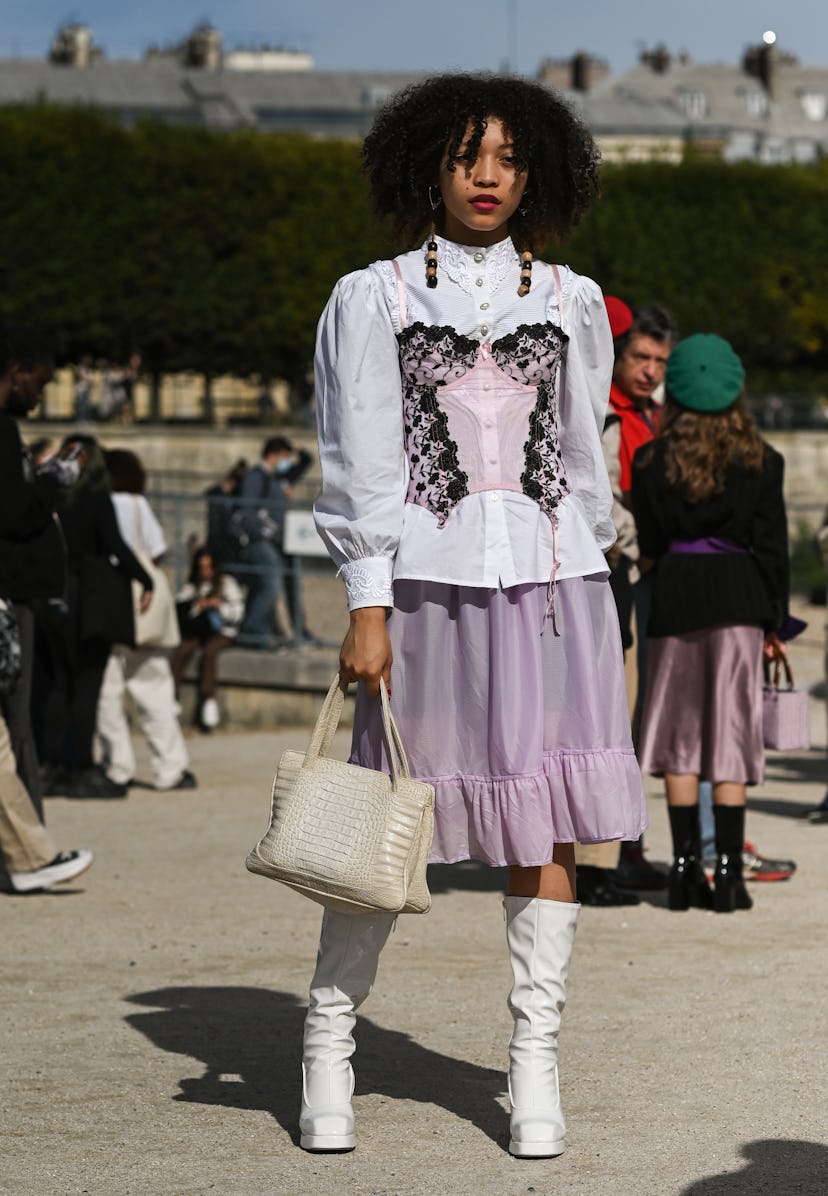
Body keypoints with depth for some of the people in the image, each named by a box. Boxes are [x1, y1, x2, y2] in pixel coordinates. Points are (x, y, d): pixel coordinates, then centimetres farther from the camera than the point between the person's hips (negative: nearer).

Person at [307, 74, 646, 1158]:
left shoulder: (570, 303, 12)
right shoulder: (373, 300, 6)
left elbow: (584, 456, 16)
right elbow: (361, 463, 1)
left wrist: (590, 598, 11)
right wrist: (366, 608, -7)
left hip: (551, 582, 2)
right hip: (428, 582, -2)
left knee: (547, 825, -1)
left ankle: (534, 1060, 7)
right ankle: (328, 1039, 17)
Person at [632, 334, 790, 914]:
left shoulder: (652, 461, 1)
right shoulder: (760, 460, 1)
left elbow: (649, 540, 5)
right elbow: (771, 544, 2)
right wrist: (774, 620, 7)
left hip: (675, 597, 1)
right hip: (738, 597, -1)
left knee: (680, 735, 7)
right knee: (731, 734, 0)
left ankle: (686, 866, 6)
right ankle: (728, 871, -3)